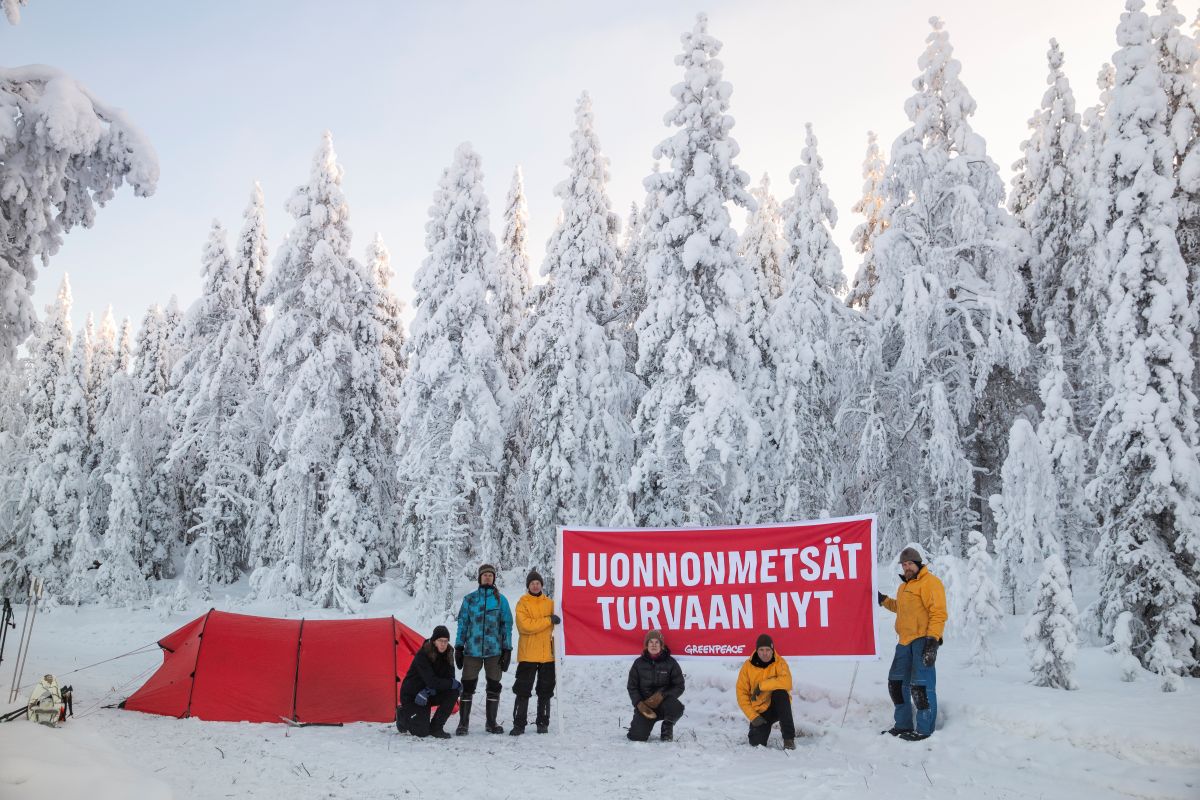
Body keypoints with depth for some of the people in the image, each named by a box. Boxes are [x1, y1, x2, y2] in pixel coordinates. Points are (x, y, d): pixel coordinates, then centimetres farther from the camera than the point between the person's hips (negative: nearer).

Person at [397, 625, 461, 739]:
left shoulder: (447, 655, -6)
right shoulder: (422, 656, -24)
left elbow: (449, 677, -10)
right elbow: (431, 681, -30)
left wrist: (429, 691, -24)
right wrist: (453, 683, -20)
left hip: (428, 695, 6)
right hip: (411, 696, -6)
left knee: (453, 692, -21)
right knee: (422, 732, -16)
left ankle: (436, 728, -8)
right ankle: (403, 714, 14)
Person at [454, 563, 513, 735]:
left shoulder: (500, 600, 5)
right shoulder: (470, 599, 6)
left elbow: (507, 625, 7)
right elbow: (462, 623, 8)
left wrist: (507, 649, 1)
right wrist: (459, 647, 3)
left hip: (494, 651, 1)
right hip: (472, 650, -1)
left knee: (494, 687, 7)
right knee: (468, 687, -1)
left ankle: (491, 722, 18)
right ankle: (463, 723, 8)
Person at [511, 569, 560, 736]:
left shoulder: (549, 603, 9)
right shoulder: (522, 603, -2)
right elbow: (526, 625, -16)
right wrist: (549, 620, -17)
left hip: (547, 654, 3)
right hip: (528, 655, -3)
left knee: (545, 691, 10)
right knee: (523, 690, 0)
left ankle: (543, 722, 20)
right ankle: (519, 724, 7)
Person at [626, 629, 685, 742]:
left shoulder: (670, 663, -3)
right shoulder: (639, 663, 0)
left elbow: (679, 686, -3)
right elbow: (632, 687, 6)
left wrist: (662, 695, -19)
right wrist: (639, 703, -13)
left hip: (664, 702, 0)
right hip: (645, 705, 0)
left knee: (676, 707, -34)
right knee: (636, 737, -17)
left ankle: (667, 727, 0)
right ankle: (638, 724, 21)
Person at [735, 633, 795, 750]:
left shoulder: (779, 662, -11)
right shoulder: (748, 666, -6)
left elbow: (786, 682, -31)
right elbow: (742, 693, -6)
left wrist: (761, 686, -28)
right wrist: (753, 716, -15)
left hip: (778, 706, -1)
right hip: (760, 711, 1)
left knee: (781, 693, -33)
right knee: (756, 743, -16)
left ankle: (789, 738, -22)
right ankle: (764, 727, 22)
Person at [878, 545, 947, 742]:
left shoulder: (930, 582, -9)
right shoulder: (904, 586, 20)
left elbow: (938, 613, -16)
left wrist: (933, 640, -23)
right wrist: (884, 600, 27)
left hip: (923, 640, -9)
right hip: (905, 641, 9)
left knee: (921, 685, -10)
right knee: (896, 683, 12)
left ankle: (924, 729, -1)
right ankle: (903, 724, 23)